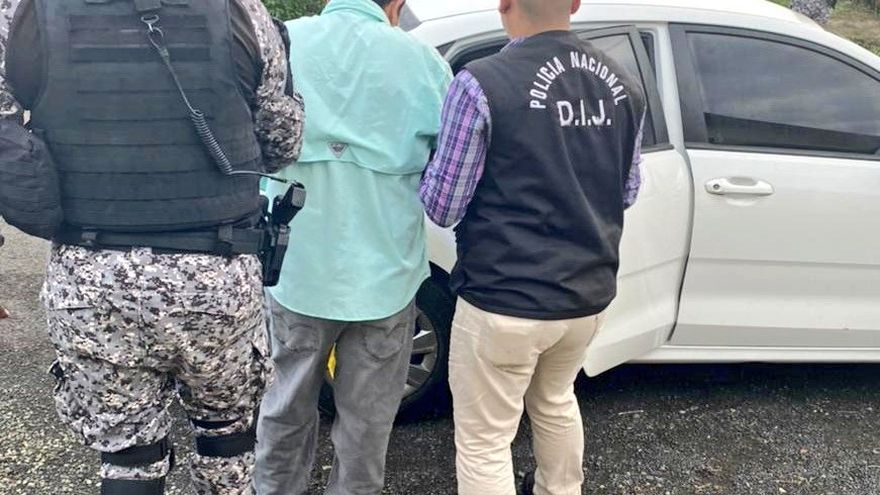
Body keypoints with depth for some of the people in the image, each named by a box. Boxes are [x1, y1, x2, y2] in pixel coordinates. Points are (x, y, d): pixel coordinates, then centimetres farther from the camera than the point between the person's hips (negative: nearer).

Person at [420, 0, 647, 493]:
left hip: (504, 302, -6)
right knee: (556, 402, 30)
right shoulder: (623, 84, 1)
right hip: (589, 294, 7)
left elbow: (442, 207, -12)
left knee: (484, 442, 9)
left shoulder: (482, 84, -19)